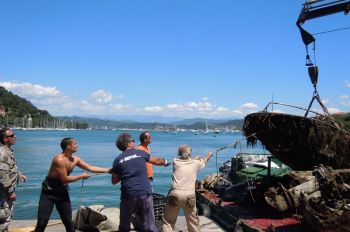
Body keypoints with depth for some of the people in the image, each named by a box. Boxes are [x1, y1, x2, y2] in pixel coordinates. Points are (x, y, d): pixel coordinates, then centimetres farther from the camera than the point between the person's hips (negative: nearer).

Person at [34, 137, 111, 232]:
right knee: (42, 221, -8)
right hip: (49, 191, -7)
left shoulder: (75, 159, -1)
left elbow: (90, 167, 3)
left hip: (62, 191, 7)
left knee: (68, 221, 9)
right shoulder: (59, 159, -24)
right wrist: (81, 176, -15)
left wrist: (108, 170, -3)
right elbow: (64, 179, -25)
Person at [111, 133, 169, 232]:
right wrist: (165, 161, 41)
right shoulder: (140, 153, 5)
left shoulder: (117, 160, 4)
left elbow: (114, 181, 12)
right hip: (145, 193, 0)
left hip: (128, 195, 0)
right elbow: (156, 161, 22)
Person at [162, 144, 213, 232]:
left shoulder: (175, 162, 4)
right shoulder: (195, 163, 4)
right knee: (193, 220, 18)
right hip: (189, 196, 1)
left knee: (168, 220, 10)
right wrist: (209, 155, 49)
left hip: (175, 194, 0)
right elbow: (204, 160, 27)